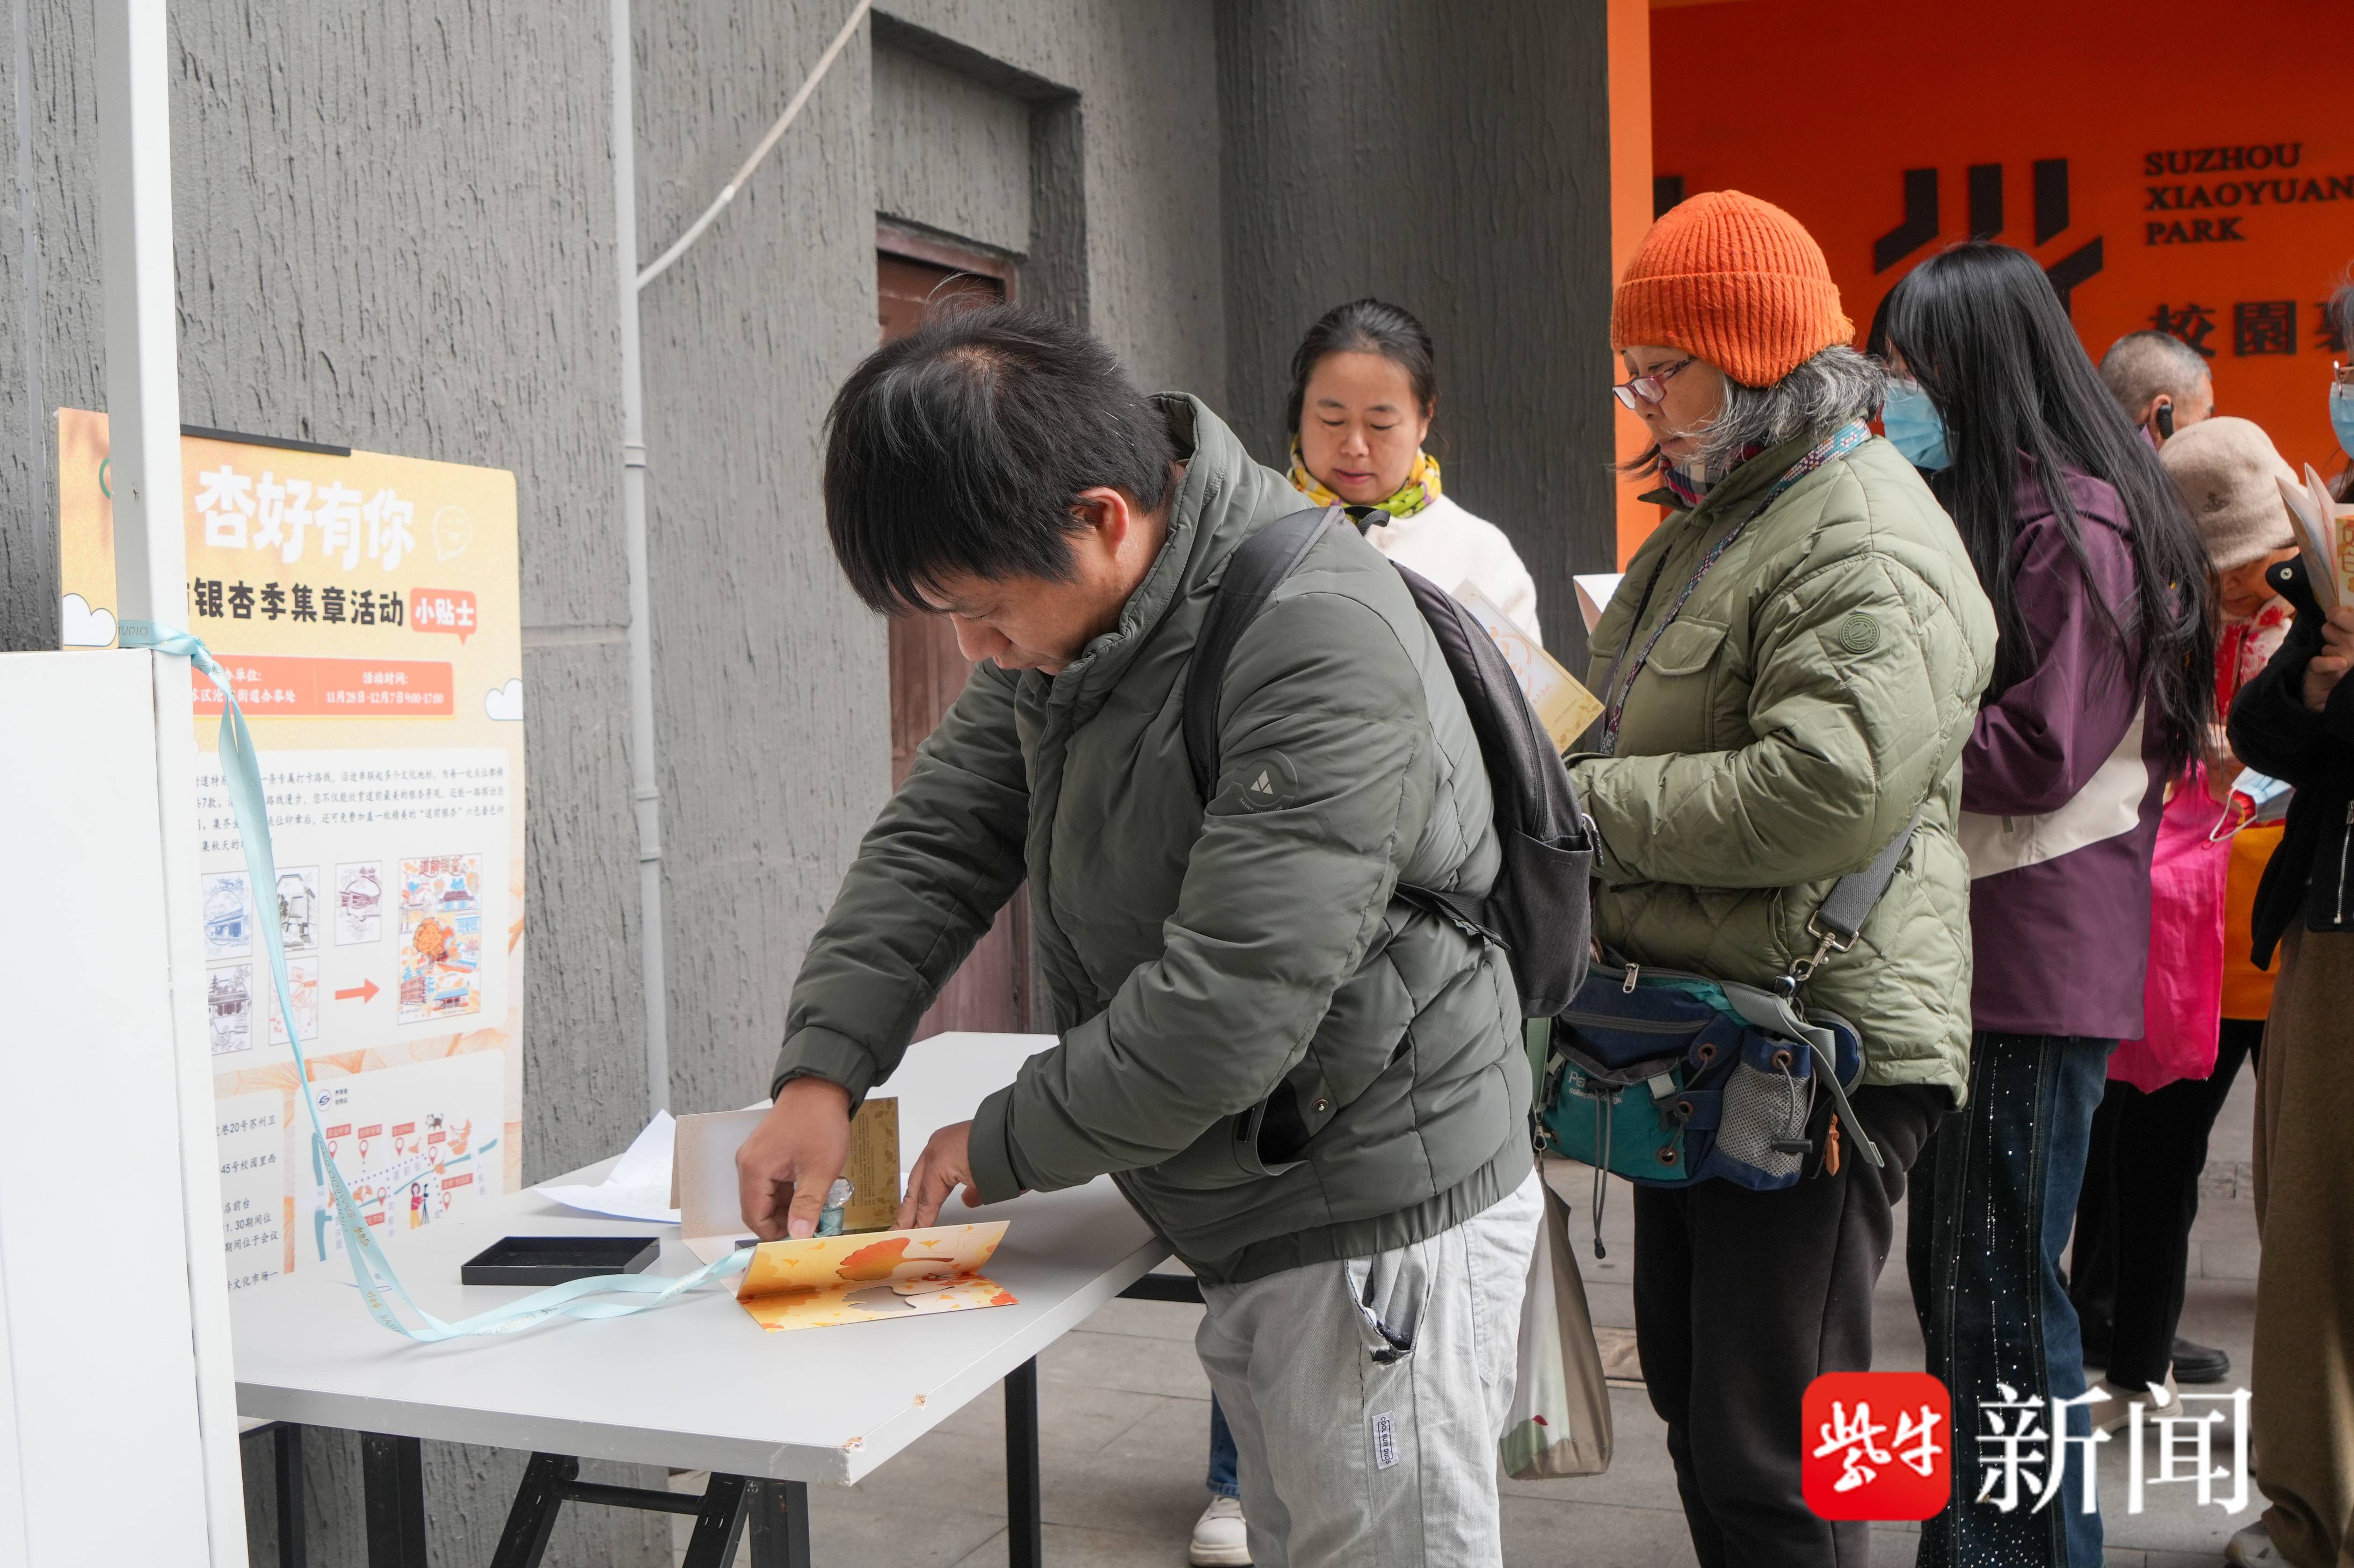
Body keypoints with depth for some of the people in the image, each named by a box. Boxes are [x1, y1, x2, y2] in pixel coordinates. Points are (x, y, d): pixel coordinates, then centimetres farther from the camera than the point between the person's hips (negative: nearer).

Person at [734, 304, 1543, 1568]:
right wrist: (821, 1072, -8)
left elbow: (1227, 1011, -29)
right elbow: (939, 835, 5)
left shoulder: (1321, 652, -27)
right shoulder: (1063, 611, 2)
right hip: (1250, 1220, 8)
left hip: (1380, 1224, -8)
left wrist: (1004, 1146, -14)